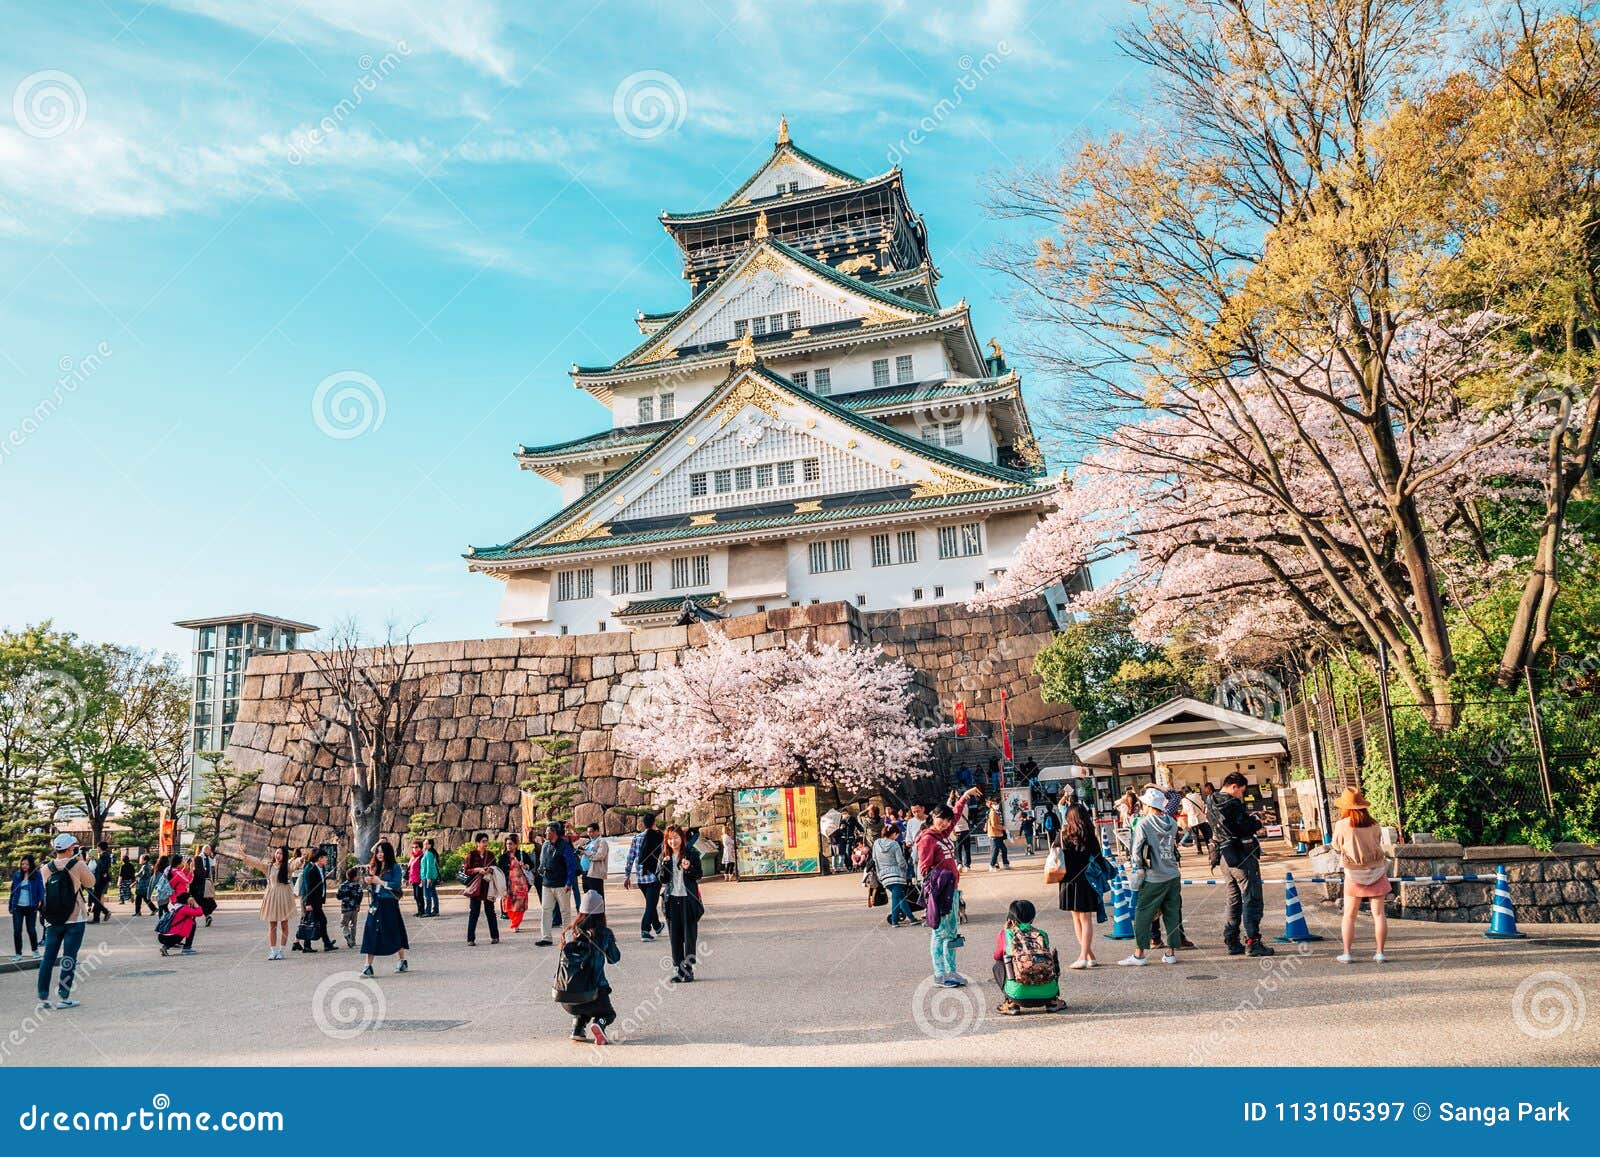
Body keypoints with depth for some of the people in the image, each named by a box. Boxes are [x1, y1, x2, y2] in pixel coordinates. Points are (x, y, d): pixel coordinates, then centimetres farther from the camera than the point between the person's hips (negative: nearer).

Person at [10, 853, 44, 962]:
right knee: (17, 931, 1)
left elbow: (41, 890, -7)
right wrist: (10, 904, 4)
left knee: (31, 929, 7)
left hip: (31, 907, -2)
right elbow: (13, 890, 7)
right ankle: (18, 954, 11)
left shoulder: (37, 874, -5)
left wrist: (41, 902, -18)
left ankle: (35, 950, 25)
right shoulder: (17, 875, 4)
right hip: (17, 907, 3)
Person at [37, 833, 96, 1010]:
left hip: (52, 921, 4)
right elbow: (90, 882, 5)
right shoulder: (78, 865, -10)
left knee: (48, 958, 10)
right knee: (69, 958, 1)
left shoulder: (46, 869, -1)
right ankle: (63, 997, 1)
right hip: (75, 919, -3)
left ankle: (43, 997, 12)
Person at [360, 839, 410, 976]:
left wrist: (380, 882, -15)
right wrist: (369, 882, -5)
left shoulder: (395, 867, -6)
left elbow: (397, 885, -16)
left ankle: (403, 962, 19)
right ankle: (368, 966, -1)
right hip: (376, 904, 5)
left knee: (395, 934, 3)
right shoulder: (374, 867, 12)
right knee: (371, 933, -2)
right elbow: (370, 886, 17)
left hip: (389, 904, -5)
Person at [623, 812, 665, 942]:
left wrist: (627, 875, 10)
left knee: (650, 902, 21)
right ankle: (645, 930, -14)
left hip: (641, 878, 4)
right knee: (651, 904, -2)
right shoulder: (659, 837, -6)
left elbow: (630, 858, 4)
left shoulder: (636, 838, 3)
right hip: (654, 876, -4)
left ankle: (657, 926, 36)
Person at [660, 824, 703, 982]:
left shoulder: (691, 853, -2)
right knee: (674, 935, 4)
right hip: (672, 898, 3)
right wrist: (664, 864, -13)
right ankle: (678, 970, 11)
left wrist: (689, 869, -19)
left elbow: (698, 875, 0)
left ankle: (688, 969, 7)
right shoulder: (665, 856, 7)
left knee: (689, 934, 0)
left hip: (688, 898, -3)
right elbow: (663, 880, 3)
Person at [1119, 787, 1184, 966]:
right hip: (1173, 876, 5)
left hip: (1153, 879, -5)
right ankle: (1171, 952, 14)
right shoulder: (1172, 823, 3)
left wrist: (1138, 869, 5)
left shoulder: (1143, 824, -12)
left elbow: (1136, 851, -10)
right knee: (1172, 914, 11)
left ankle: (1139, 954, 3)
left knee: (1143, 914, 2)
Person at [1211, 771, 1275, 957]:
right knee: (1252, 899, -3)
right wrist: (1259, 823, 1)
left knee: (1234, 900, 15)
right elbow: (1247, 828, -21)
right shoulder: (1232, 803, -16)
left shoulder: (1211, 804, 11)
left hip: (1227, 857, 9)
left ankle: (1232, 942, 16)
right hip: (1243, 855, -9)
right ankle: (1252, 942, -4)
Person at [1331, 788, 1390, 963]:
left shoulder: (1342, 825, -11)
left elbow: (1336, 846, 3)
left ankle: (1347, 953, 4)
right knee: (1378, 913, 7)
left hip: (1354, 875, -2)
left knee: (1349, 915, 5)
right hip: (1376, 871, 2)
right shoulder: (1374, 825, -3)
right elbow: (1379, 842, 12)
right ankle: (1380, 953, 9)